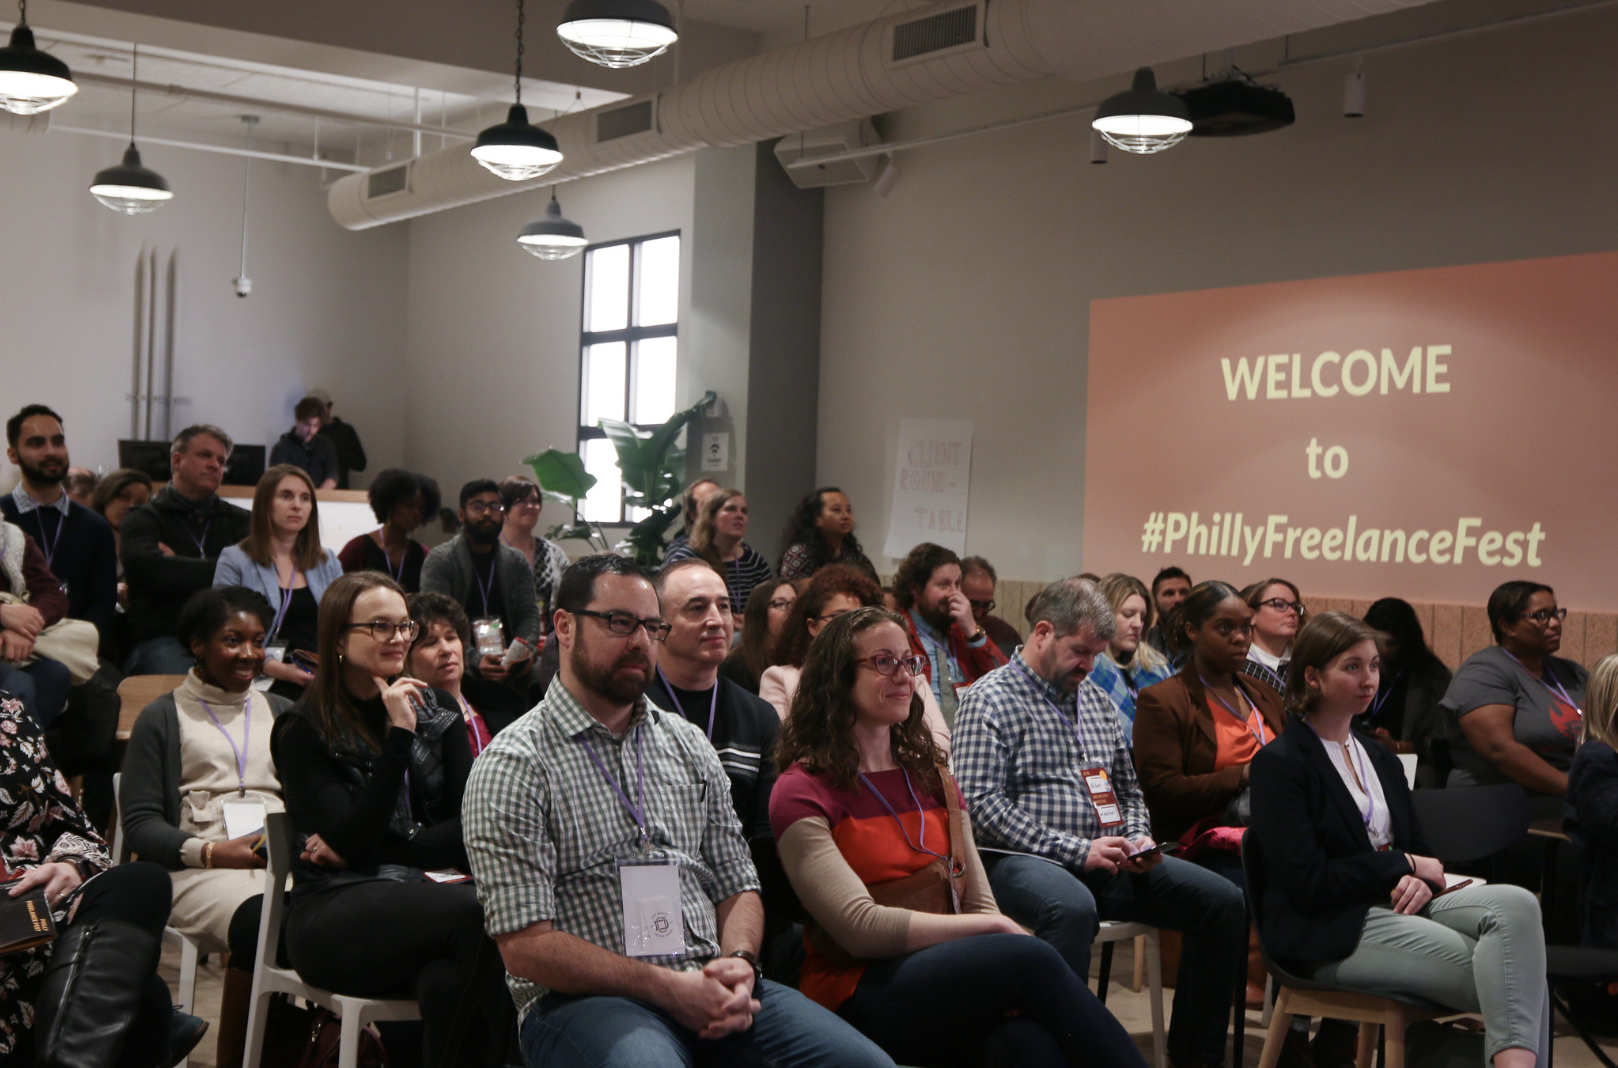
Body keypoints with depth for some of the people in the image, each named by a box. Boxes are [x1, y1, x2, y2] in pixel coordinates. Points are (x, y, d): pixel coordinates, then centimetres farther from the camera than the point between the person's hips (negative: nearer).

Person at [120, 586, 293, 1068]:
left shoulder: (282, 713, 27)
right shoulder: (163, 718, 14)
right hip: (199, 870, -3)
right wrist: (213, 852, -12)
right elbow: (140, 824, 5)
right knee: (260, 919, -38)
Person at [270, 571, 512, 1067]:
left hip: (430, 889, 3)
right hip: (334, 918, -3)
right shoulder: (302, 732, 1)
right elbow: (354, 843, -12)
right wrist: (399, 734, -15)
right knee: (476, 912, -33)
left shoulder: (437, 709, 13)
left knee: (449, 974, -35)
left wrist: (373, 849, -8)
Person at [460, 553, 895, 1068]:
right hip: (585, 999, -5)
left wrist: (737, 964, -4)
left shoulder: (688, 743, 18)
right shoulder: (514, 765, -3)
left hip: (710, 984, 6)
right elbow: (525, 943, -9)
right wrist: (665, 987, -16)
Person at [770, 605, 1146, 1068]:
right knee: (1031, 958, -30)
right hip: (860, 995, -5)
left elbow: (979, 904, 13)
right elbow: (861, 928, -11)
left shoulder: (933, 778, 20)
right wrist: (995, 929, -9)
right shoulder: (801, 793, -2)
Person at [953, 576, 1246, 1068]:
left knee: (1223, 902, -8)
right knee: (1073, 908, -41)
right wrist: (1077, 851, -17)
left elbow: (1128, 788, 28)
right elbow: (983, 804, -14)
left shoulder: (1096, 700, 21)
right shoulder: (991, 699, -3)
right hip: (1021, 861, -7)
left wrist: (1137, 838, 4)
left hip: (1105, 860, 7)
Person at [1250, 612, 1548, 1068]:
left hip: (1395, 908, 7)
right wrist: (1403, 865, -7)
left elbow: (1418, 851, 18)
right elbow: (1307, 881, -13)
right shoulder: (1278, 763, -4)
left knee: (1516, 903, -26)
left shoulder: (1381, 760, 21)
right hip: (1330, 932, -7)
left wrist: (1420, 882, -8)